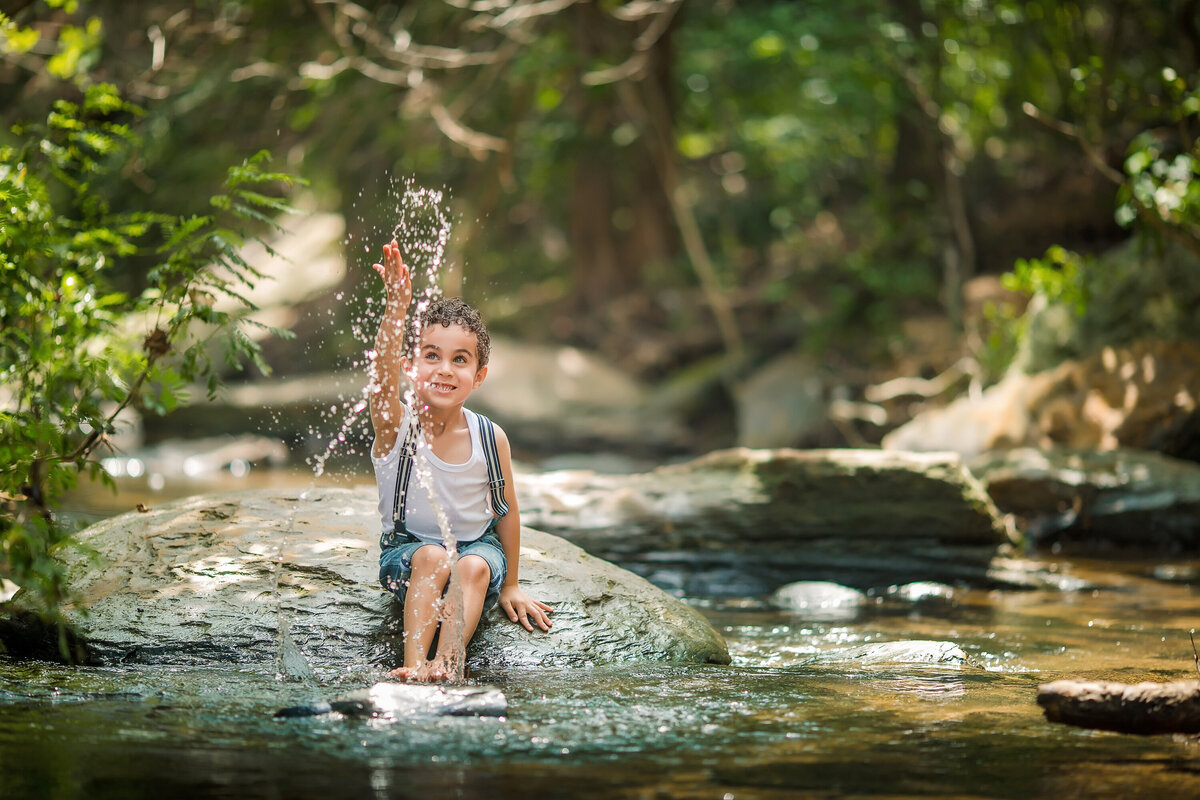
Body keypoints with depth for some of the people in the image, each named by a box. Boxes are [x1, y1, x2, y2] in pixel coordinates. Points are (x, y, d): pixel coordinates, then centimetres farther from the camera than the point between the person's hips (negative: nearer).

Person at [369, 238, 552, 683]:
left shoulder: (490, 438, -9)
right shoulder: (396, 426, -15)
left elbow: (506, 512, 2)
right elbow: (383, 371, -38)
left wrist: (510, 586, 8)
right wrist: (396, 309, -55)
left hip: (477, 545, 1)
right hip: (407, 547, -1)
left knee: (476, 567, -31)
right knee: (433, 559, -33)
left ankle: (448, 659, -45)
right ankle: (414, 663, -40)